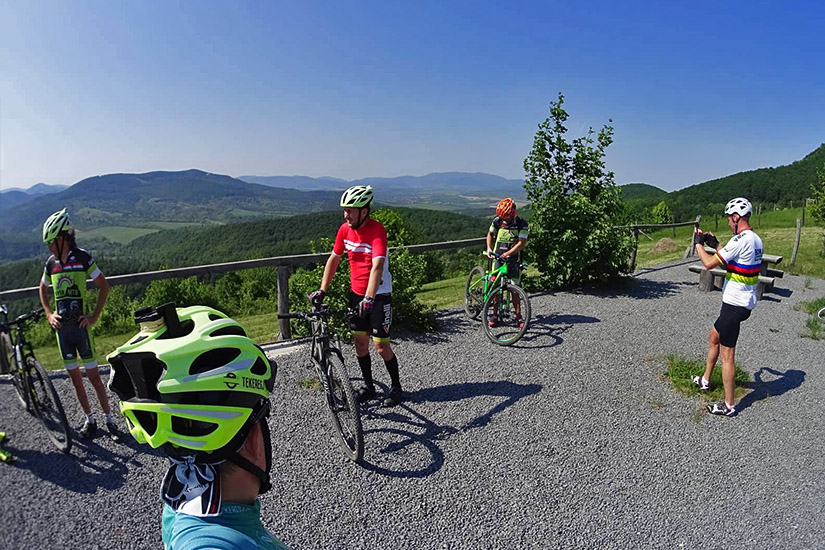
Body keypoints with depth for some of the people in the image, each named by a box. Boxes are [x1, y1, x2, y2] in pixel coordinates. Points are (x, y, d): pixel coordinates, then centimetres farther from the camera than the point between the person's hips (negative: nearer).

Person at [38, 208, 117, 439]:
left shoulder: (82, 258, -8)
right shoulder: (51, 263, 6)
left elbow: (104, 287, -5)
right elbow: (43, 290, 22)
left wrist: (94, 317, -9)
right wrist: (49, 314, 8)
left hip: (80, 325, -5)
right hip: (61, 327, 5)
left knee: (93, 375, -1)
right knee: (74, 376, 10)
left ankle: (109, 418, 10)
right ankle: (89, 419, 22)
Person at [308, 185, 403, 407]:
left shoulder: (377, 230, -23)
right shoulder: (345, 229, -4)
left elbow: (377, 266, -34)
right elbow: (334, 259, 6)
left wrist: (369, 299, -44)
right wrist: (322, 290, 2)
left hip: (378, 295, -6)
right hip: (356, 292, 6)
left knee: (381, 345, -1)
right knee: (360, 342, 11)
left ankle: (396, 386, 21)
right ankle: (368, 386, 28)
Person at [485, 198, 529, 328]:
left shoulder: (521, 223, -10)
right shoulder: (497, 220, -2)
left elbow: (521, 243, -15)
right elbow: (490, 234, 16)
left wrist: (508, 253, -26)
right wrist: (489, 248, 2)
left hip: (513, 259, -2)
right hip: (498, 258, 2)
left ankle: (518, 316, 9)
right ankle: (495, 315, 12)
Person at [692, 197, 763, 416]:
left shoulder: (741, 240, -22)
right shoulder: (756, 239, 10)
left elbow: (709, 263, -21)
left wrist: (698, 244, -5)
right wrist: (715, 243, 21)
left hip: (734, 305, -10)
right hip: (745, 302, 10)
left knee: (727, 354, -2)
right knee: (713, 337, 25)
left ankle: (729, 405, 6)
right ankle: (705, 380, 39)